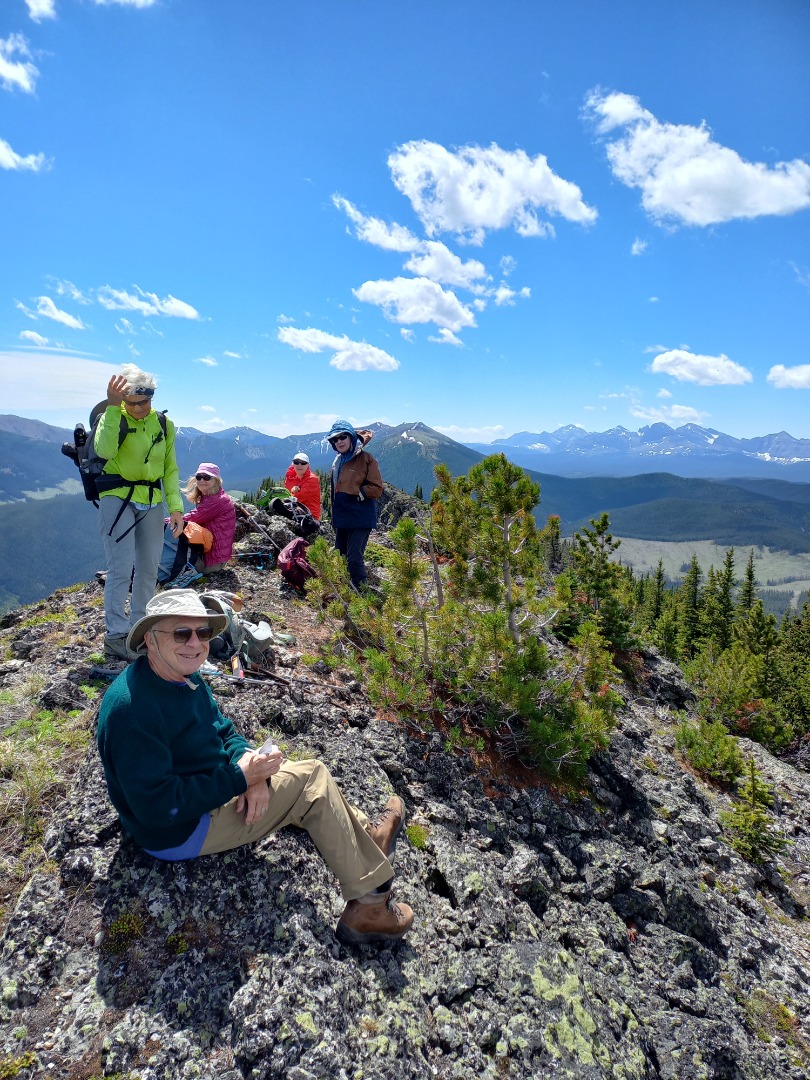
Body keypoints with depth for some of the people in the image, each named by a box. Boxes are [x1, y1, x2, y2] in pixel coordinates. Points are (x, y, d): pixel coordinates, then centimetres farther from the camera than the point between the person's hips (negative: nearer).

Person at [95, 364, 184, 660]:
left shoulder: (163, 424, 6)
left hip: (152, 503, 5)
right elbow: (104, 450, -26)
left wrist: (175, 507, -2)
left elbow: (170, 469, 8)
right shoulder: (113, 417, -5)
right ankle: (115, 636, -1)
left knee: (148, 569, 10)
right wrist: (113, 406, -29)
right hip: (117, 499, -5)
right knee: (121, 569, -10)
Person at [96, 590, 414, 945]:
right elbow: (156, 807, -31)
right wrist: (239, 777, -26)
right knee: (312, 779, -8)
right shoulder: (131, 707, -30)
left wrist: (251, 767, -13)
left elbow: (222, 729, 7)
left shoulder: (183, 676, -2)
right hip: (177, 831, -9)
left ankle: (368, 837, 27)